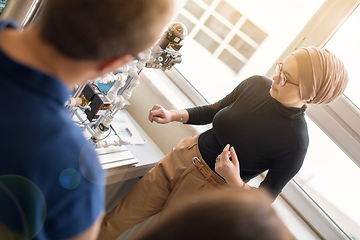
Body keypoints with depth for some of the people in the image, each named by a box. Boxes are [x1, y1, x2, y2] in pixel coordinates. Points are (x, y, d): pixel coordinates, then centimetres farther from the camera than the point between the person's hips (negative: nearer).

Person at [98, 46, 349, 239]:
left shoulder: (295, 143, -22)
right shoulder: (256, 84, -9)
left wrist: (236, 182, -30)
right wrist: (175, 115, -7)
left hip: (210, 190, -4)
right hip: (184, 156, 4)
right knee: (120, 219, 11)